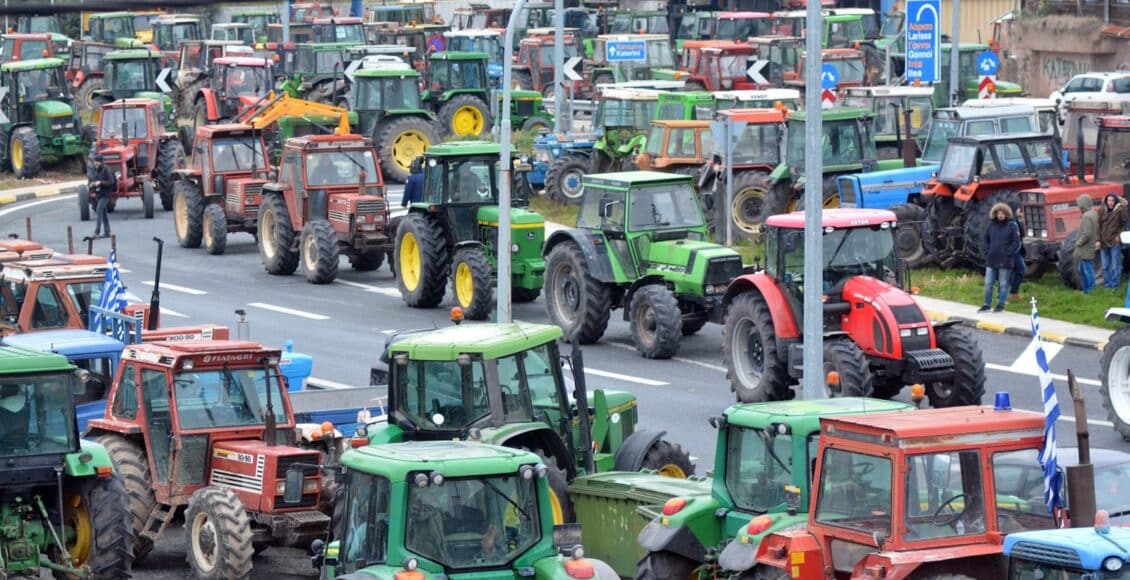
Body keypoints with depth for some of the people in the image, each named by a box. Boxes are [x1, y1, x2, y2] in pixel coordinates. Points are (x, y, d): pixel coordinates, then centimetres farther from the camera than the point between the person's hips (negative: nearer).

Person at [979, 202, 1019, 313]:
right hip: (991, 259, 4)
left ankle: (1001, 305, 10)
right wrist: (987, 251, 1)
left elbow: (1016, 241, -5)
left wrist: (1008, 253, -11)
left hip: (1004, 261, -4)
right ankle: (986, 305, 14)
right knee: (988, 283, 6)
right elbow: (985, 240, 14)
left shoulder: (1012, 226, -3)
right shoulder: (991, 225, 8)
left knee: (1003, 284, 3)